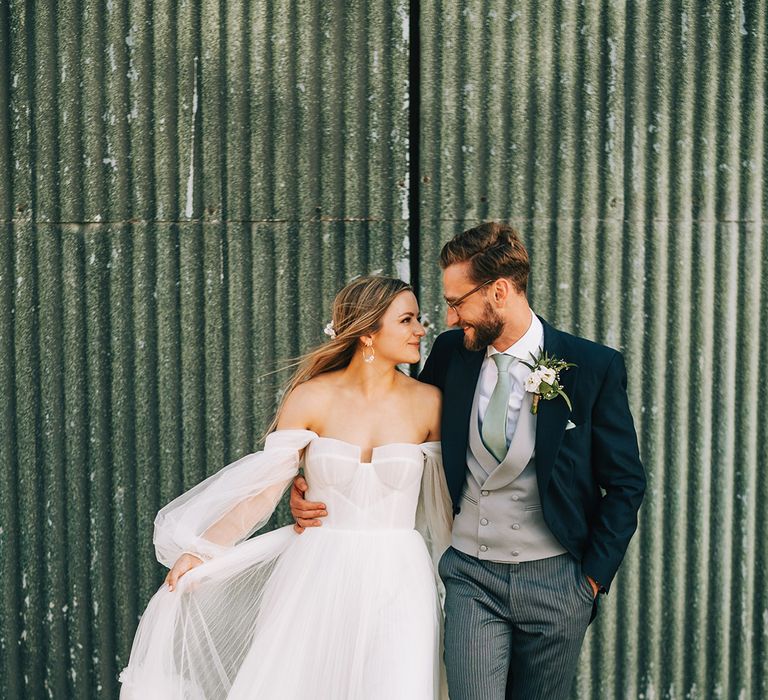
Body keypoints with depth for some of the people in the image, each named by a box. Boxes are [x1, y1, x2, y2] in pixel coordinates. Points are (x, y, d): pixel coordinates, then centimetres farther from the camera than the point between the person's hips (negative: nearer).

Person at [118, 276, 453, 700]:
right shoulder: (312, 398, -3)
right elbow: (264, 489, -4)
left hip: (398, 584, 1)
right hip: (318, 578, 0)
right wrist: (202, 551, -13)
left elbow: (448, 497, 7)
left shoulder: (428, 403, 1)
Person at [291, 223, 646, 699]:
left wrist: (595, 574, -3)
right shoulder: (450, 353, 1)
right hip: (471, 574, 2)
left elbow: (625, 483, 0)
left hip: (556, 580, -1)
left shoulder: (595, 368, -8)